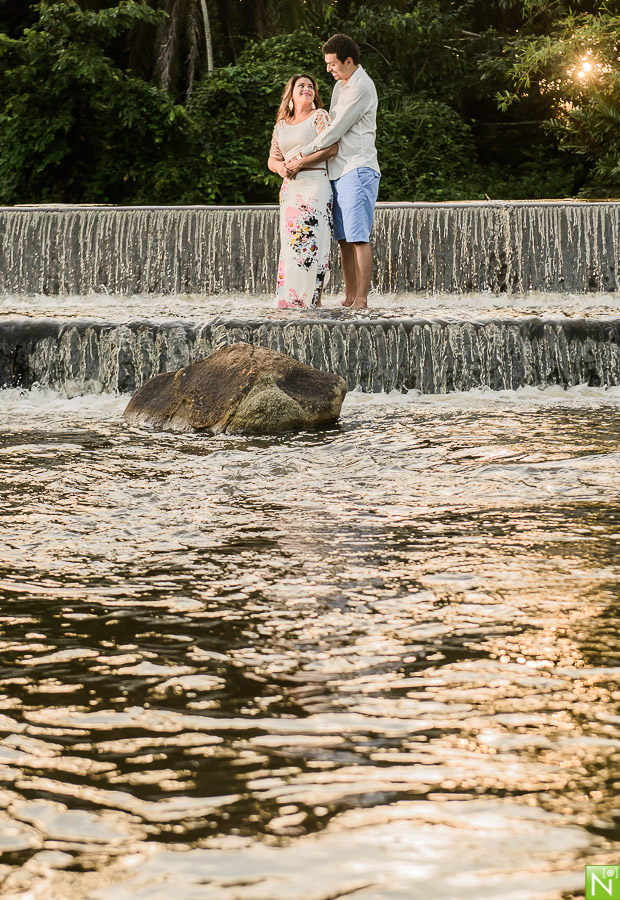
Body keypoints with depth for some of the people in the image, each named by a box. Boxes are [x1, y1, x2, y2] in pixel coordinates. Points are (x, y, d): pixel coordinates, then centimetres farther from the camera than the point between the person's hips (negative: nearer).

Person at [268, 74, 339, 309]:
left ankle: (314, 296, -12)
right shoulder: (281, 125, 20)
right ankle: (289, 298, -1)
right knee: (291, 240, -1)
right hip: (289, 187, 5)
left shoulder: (320, 116, 5)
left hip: (315, 183, -5)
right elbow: (272, 159, 19)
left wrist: (300, 163, -12)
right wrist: (280, 166, -6)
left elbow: (332, 148, -8)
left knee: (311, 238, -13)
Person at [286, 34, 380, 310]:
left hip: (358, 170, -9)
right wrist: (311, 156, 13)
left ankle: (361, 300, -13)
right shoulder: (341, 85, 20)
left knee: (358, 237, -12)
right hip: (338, 171, 9)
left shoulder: (361, 88, -10)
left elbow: (334, 131, -13)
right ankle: (350, 298, 8)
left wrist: (302, 156, -6)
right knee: (344, 239, 6)